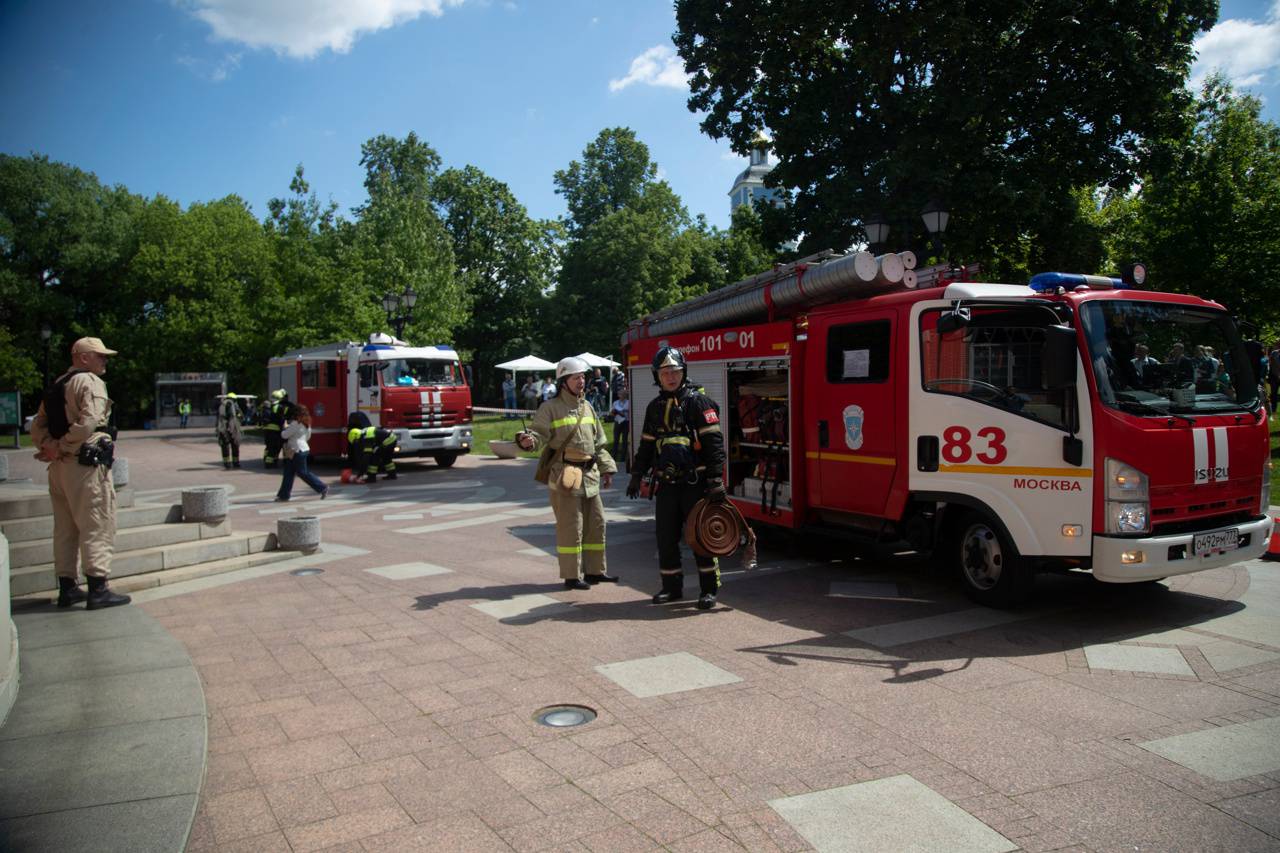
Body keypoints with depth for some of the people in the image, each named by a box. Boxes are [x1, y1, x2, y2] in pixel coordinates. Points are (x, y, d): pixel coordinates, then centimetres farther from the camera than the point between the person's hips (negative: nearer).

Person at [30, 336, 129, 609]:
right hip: (86, 464, -9)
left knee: (66, 529, 14)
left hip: (60, 467, 9)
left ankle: (68, 588, 21)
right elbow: (89, 421, -23)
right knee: (97, 527, -4)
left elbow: (38, 425, 15)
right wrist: (61, 448, -14)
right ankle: (97, 589, -4)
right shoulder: (90, 382, -8)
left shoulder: (56, 386, 19)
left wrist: (49, 447, -1)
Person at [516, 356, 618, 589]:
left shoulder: (587, 407, 15)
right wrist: (528, 440, -38)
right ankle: (572, 576, 7)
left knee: (596, 523, 13)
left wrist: (607, 468, 16)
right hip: (564, 474, -7)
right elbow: (539, 432, -16)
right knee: (570, 526, -3)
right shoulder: (550, 408, -6)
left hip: (589, 474, 7)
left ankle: (595, 570, 26)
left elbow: (598, 442, 19)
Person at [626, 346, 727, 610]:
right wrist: (637, 475, 18)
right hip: (667, 484, 6)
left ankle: (709, 590, 10)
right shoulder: (655, 407, 13)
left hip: (695, 483, -6)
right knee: (666, 537, 9)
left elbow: (714, 441, -13)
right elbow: (646, 444, 22)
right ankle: (672, 588, 22)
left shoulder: (698, 401, -7)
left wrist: (715, 480, -18)